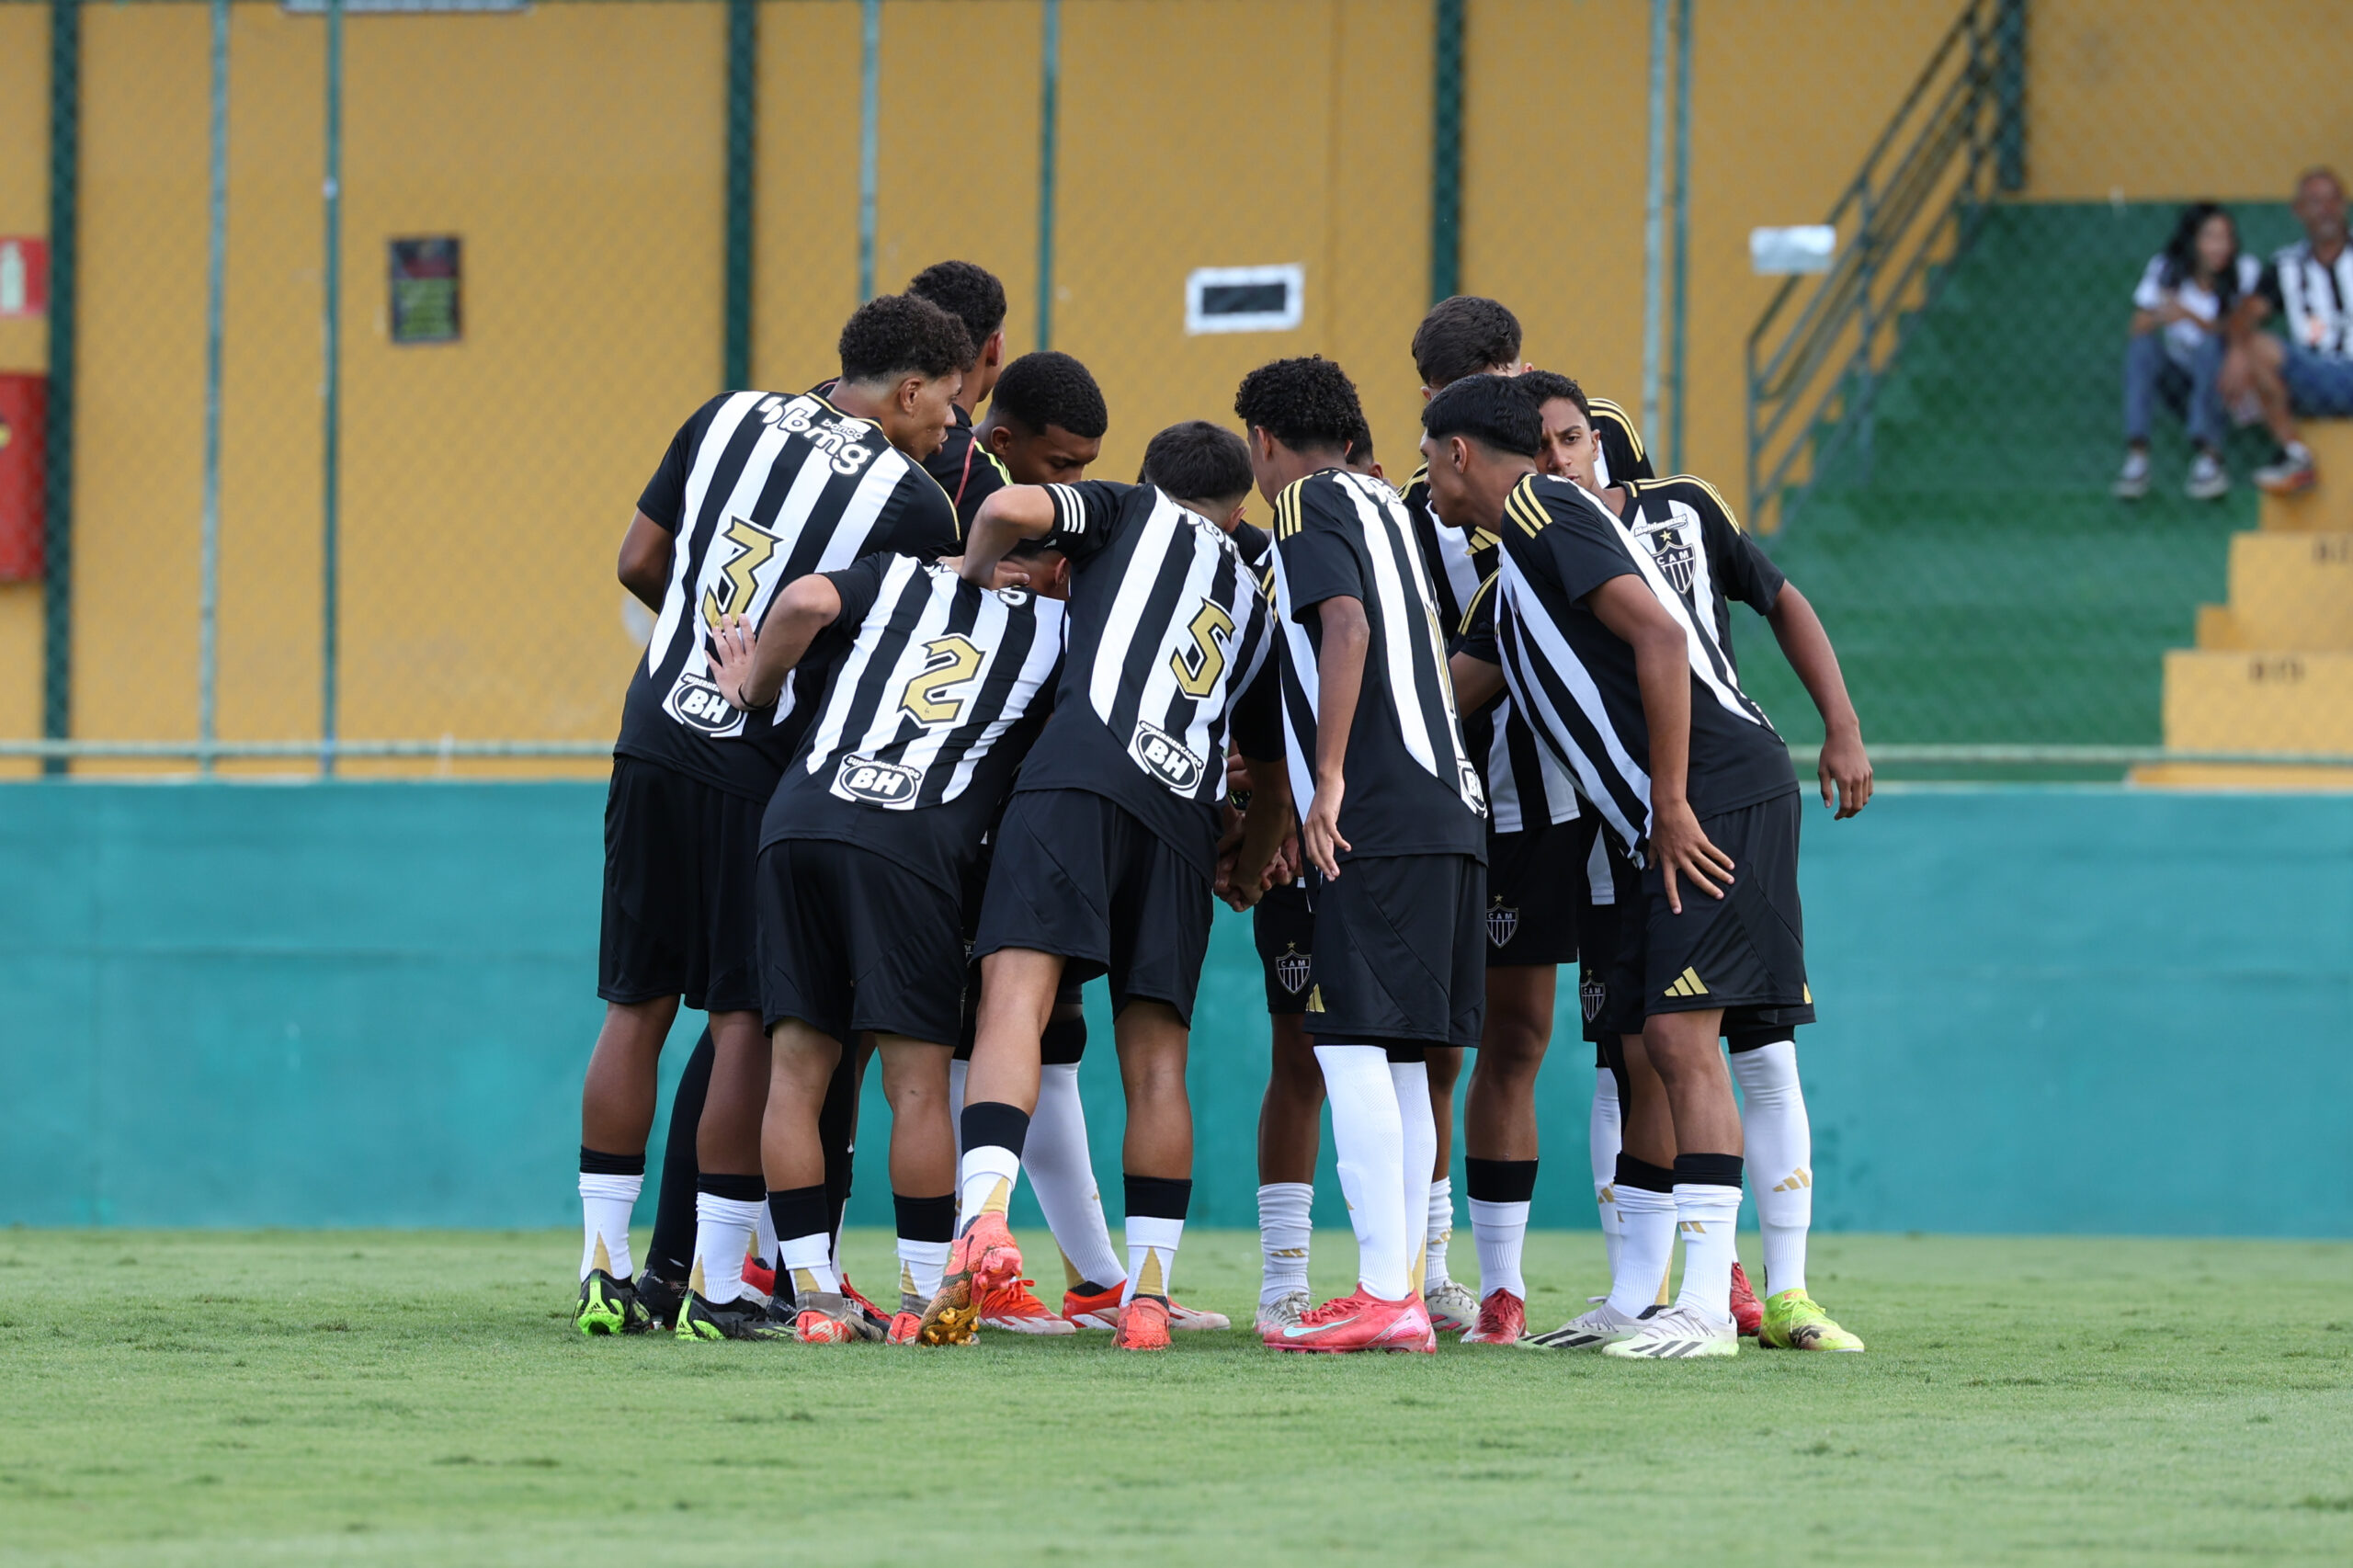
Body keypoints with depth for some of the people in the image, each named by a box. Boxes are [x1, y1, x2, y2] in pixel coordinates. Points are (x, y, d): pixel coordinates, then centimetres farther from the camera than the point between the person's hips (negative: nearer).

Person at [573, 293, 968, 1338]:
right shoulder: (915, 503, -8)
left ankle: (603, 1272, 10)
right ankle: (714, 1283, 1)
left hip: (655, 735, 5)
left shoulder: (728, 419, 7)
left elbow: (640, 564, 11)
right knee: (747, 1019, 2)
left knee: (637, 1005, 10)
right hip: (758, 771, -5)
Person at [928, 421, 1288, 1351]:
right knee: (1156, 1061, 8)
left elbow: (1011, 509, 1)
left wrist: (971, 576, 22)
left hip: (1081, 776, -4)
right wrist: (1250, 874, 54)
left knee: (1017, 993, -17)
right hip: (1184, 812, 4)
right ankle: (1148, 1293, 5)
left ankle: (984, 1216, -39)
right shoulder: (1253, 604, 33)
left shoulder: (1132, 510, 22)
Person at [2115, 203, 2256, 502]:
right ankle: (2136, 455, -35)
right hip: (2181, 384, 2)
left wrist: (2191, 317, -30)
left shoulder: (2244, 272, -9)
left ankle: (2210, 457, -43)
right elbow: (2138, 332, -8)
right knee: (2141, 346, -26)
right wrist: (2158, 318, -31)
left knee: (2209, 346, -33)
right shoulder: (2164, 270, -4)